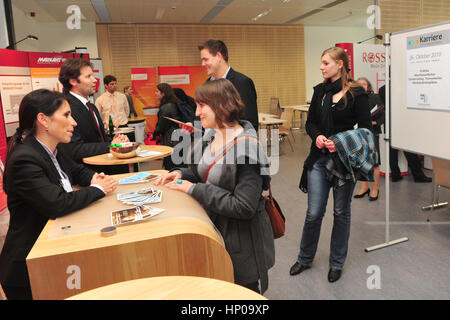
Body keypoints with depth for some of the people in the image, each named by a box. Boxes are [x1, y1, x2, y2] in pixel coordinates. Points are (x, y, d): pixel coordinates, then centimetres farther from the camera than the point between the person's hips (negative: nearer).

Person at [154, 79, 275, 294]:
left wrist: (195, 190, -24)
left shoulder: (246, 147, -26)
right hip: (214, 227, 7)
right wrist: (182, 175, -7)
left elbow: (243, 207, -28)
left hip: (241, 238, -7)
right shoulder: (211, 135, -1)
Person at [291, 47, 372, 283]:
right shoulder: (320, 91, 8)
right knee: (314, 212, 6)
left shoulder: (356, 94, -6)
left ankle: (337, 263, 29)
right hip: (319, 159, 3)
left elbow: (365, 129, -7)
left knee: (341, 212, 11)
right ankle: (305, 258, 27)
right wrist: (317, 136, -9)